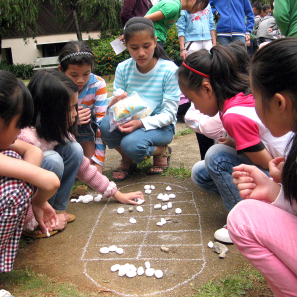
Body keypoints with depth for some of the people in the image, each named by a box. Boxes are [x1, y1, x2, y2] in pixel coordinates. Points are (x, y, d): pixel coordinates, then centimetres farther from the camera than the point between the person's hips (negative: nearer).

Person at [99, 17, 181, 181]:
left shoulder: (169, 70, -15)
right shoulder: (123, 69, -4)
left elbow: (169, 114, -15)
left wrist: (141, 123, -31)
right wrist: (114, 105, -29)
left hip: (160, 126, -4)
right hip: (130, 121, 4)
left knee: (131, 143, -34)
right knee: (105, 124, -27)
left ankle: (162, 151, 3)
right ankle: (127, 159, 4)